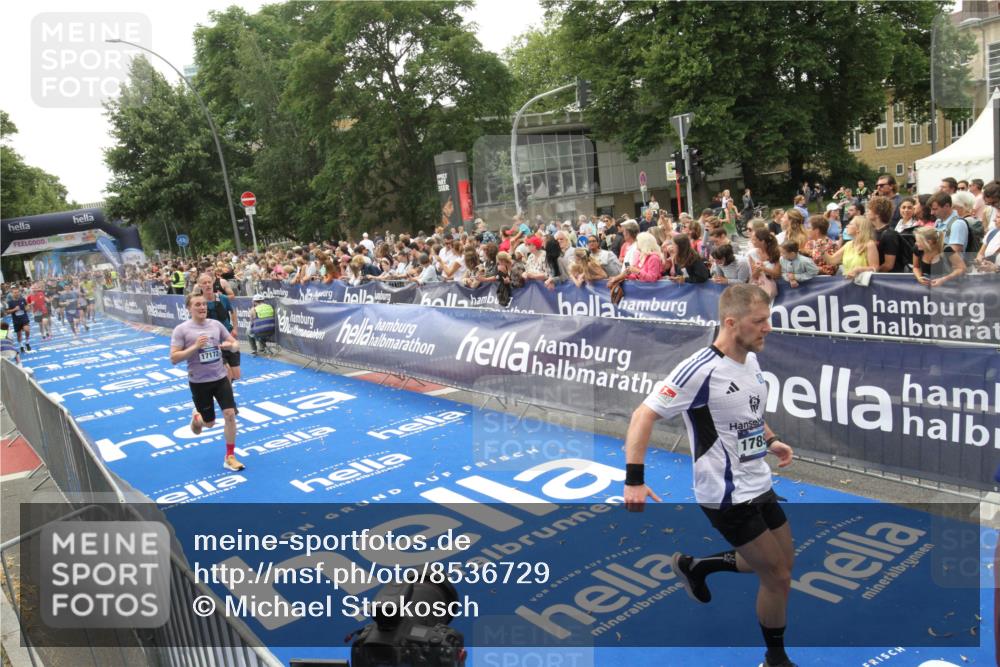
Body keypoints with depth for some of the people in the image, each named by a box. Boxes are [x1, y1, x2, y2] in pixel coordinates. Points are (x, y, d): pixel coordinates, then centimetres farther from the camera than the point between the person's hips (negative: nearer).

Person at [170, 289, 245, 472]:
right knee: (210, 423, 10)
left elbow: (235, 344, 9)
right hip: (199, 382, -3)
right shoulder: (181, 329, -10)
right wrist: (195, 347, -25)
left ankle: (230, 457, 5)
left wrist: (230, 345, -15)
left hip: (221, 378, 3)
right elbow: (173, 358, -14)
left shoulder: (216, 324, 1)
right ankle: (196, 417, 49)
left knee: (230, 414, -9)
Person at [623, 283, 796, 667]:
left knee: (782, 563, 20)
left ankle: (695, 566, 34)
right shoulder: (700, 369, -24)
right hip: (728, 498, -8)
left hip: (760, 487, 8)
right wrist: (634, 480, -29)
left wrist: (771, 440, 10)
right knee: (778, 578, 1)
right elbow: (644, 415, -24)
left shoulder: (751, 360, 2)